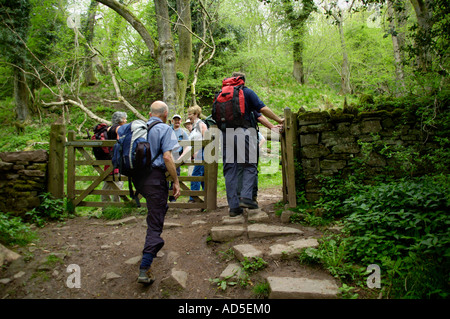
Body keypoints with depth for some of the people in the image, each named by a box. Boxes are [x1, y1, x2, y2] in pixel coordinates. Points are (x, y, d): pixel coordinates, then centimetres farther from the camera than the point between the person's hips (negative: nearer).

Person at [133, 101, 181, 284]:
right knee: (155, 223, -4)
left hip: (138, 177, 7)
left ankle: (153, 243, 38)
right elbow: (167, 157, -16)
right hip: (155, 177, -7)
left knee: (159, 206, 30)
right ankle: (144, 269, -7)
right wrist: (176, 181, -11)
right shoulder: (164, 129, -5)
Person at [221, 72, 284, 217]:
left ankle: (233, 206, 5)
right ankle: (246, 197, -10)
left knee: (230, 169, 5)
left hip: (226, 133, 4)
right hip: (243, 132, -3)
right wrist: (279, 120, 11)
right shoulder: (247, 92, 8)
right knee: (249, 165, 6)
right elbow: (263, 109, 1)